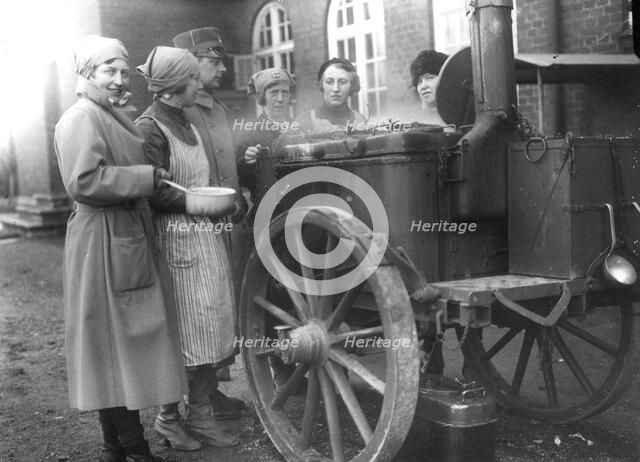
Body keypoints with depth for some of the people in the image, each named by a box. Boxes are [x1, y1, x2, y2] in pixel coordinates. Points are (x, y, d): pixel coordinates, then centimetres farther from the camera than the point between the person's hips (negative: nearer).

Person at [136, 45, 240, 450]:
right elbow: (154, 194, -17)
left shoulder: (187, 123, 16)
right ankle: (168, 418, 15)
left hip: (208, 237, 8)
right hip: (178, 240, -8)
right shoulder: (150, 127, -10)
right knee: (185, 334, -1)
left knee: (212, 330, 9)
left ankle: (200, 415, 21)